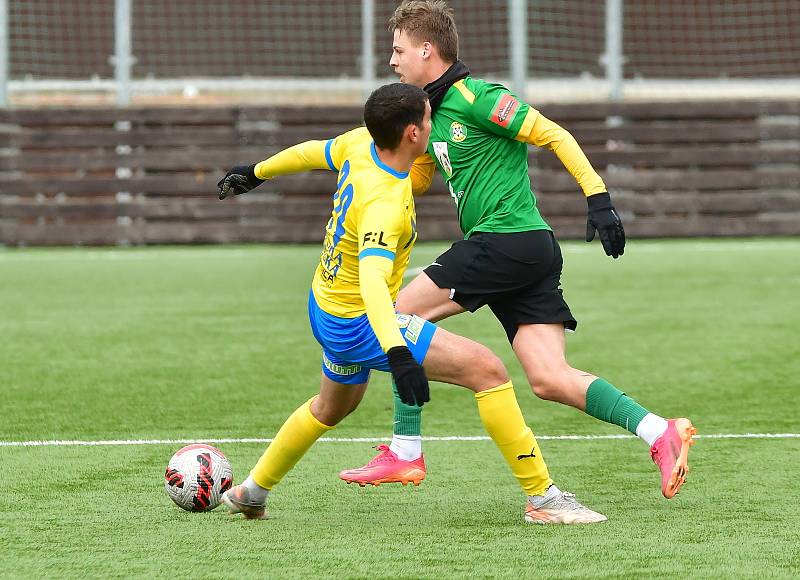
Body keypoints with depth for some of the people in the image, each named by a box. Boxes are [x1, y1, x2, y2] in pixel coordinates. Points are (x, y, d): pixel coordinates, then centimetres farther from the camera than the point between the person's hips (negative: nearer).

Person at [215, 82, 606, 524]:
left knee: (333, 407, 36)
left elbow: (311, 152, 13)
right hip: (359, 324, -10)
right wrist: (396, 351, -60)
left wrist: (255, 174, 32)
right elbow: (372, 278, -47)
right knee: (487, 370, -16)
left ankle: (252, 492, 50)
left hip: (326, 312, 10)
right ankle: (542, 497, -14)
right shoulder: (384, 204, -33)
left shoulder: (360, 144, -8)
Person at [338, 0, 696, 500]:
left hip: (507, 239, -9)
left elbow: (555, 136, -11)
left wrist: (599, 198, -17)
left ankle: (405, 452, -2)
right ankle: (661, 433, -9)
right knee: (549, 379, -2)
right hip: (535, 253, 9)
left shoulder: (476, 98, -8)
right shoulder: (434, 115, 20)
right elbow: (409, 182, 33)